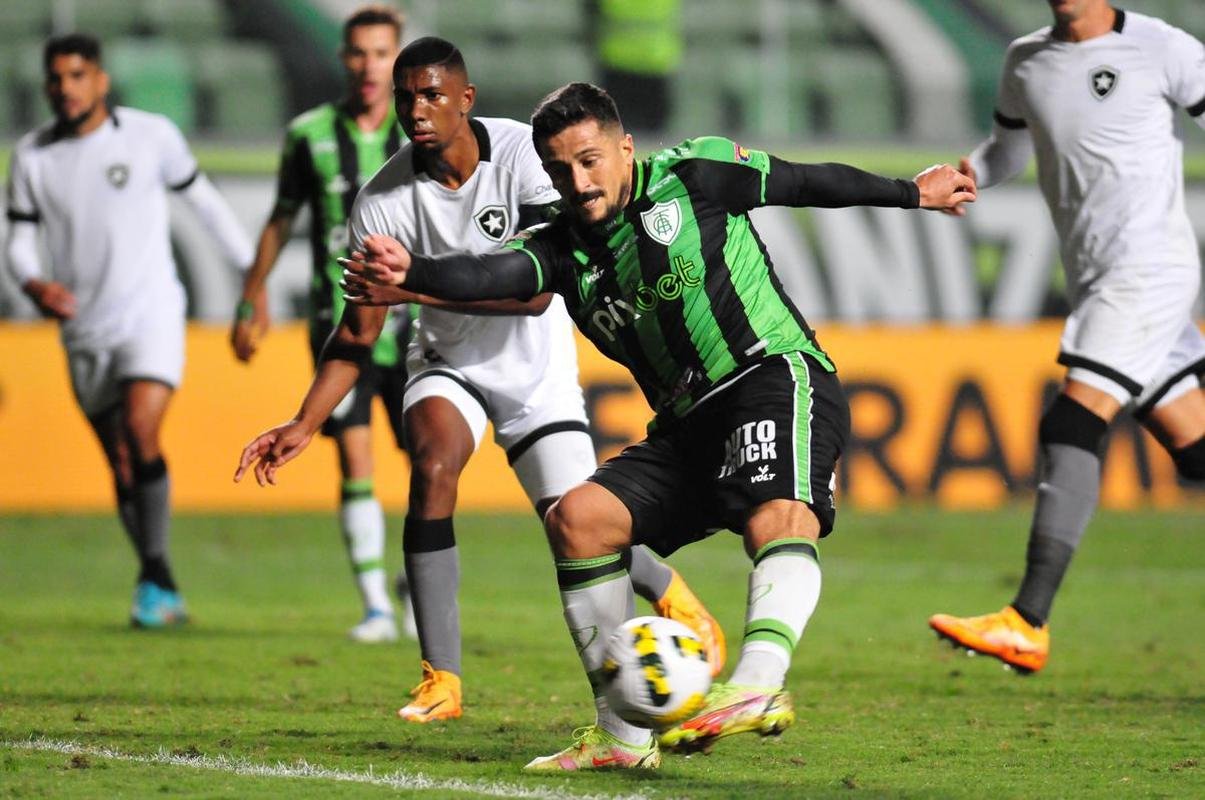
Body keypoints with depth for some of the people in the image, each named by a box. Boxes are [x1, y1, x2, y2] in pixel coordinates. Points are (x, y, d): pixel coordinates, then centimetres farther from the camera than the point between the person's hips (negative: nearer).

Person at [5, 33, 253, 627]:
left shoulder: (152, 135, -5)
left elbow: (203, 200, 8)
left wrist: (252, 271, 13)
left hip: (150, 316, -3)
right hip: (84, 332, 3)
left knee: (141, 433, -24)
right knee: (121, 467, 7)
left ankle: (154, 577, -19)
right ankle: (165, 597, 17)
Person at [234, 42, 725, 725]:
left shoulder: (525, 155, -23)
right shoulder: (384, 201, -17)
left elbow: (536, 291, -30)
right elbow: (359, 328, -8)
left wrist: (418, 286, -40)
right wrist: (305, 422, -20)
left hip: (537, 367, -1)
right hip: (450, 362, 1)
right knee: (433, 465, -29)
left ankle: (674, 597, 33)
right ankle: (441, 681, -24)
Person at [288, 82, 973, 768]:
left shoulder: (692, 176, 0)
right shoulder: (565, 250, 10)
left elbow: (804, 181, 13)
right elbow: (491, 276, -11)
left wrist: (912, 193, 24)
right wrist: (410, 272, -32)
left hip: (776, 375, -6)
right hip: (690, 425, 6)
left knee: (779, 518, -33)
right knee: (578, 517, -8)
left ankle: (760, 684, -60)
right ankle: (625, 735, -5)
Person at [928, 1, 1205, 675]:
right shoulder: (1026, 62, 14)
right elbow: (1008, 149, 28)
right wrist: (966, 176, 6)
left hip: (1149, 265, -7)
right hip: (1096, 283, 7)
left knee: (1075, 422, -20)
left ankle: (1028, 625, -26)